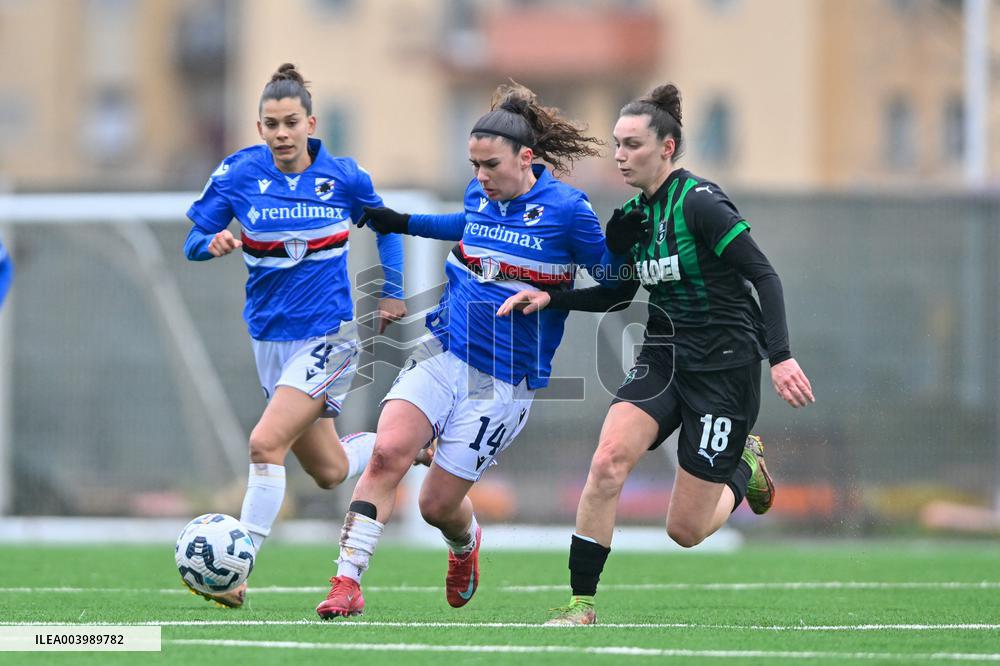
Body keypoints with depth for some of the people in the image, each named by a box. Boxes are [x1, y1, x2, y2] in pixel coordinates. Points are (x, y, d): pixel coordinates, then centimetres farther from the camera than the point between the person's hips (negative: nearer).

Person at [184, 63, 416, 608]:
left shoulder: (344, 177, -6)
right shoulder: (237, 174, -5)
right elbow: (193, 241, 1)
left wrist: (392, 294, 13)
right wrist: (213, 243, -22)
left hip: (328, 334, -4)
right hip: (268, 335, 4)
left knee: (266, 443, -22)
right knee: (329, 472, 11)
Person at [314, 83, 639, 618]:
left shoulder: (567, 209, -12)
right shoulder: (480, 193, 6)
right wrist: (402, 223, 34)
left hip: (504, 380, -4)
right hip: (443, 351, 4)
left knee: (438, 504, 1)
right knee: (387, 452, -20)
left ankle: (464, 544, 39)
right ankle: (347, 583, -17)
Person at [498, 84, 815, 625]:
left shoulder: (698, 202, -16)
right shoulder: (634, 215, 7)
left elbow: (764, 275, -19)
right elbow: (617, 294, 20)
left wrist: (779, 357, -28)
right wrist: (549, 299, 5)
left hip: (724, 366, -6)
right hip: (664, 357, 6)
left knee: (685, 530, -3)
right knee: (608, 458, -21)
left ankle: (744, 467, 30)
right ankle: (581, 605, -15)